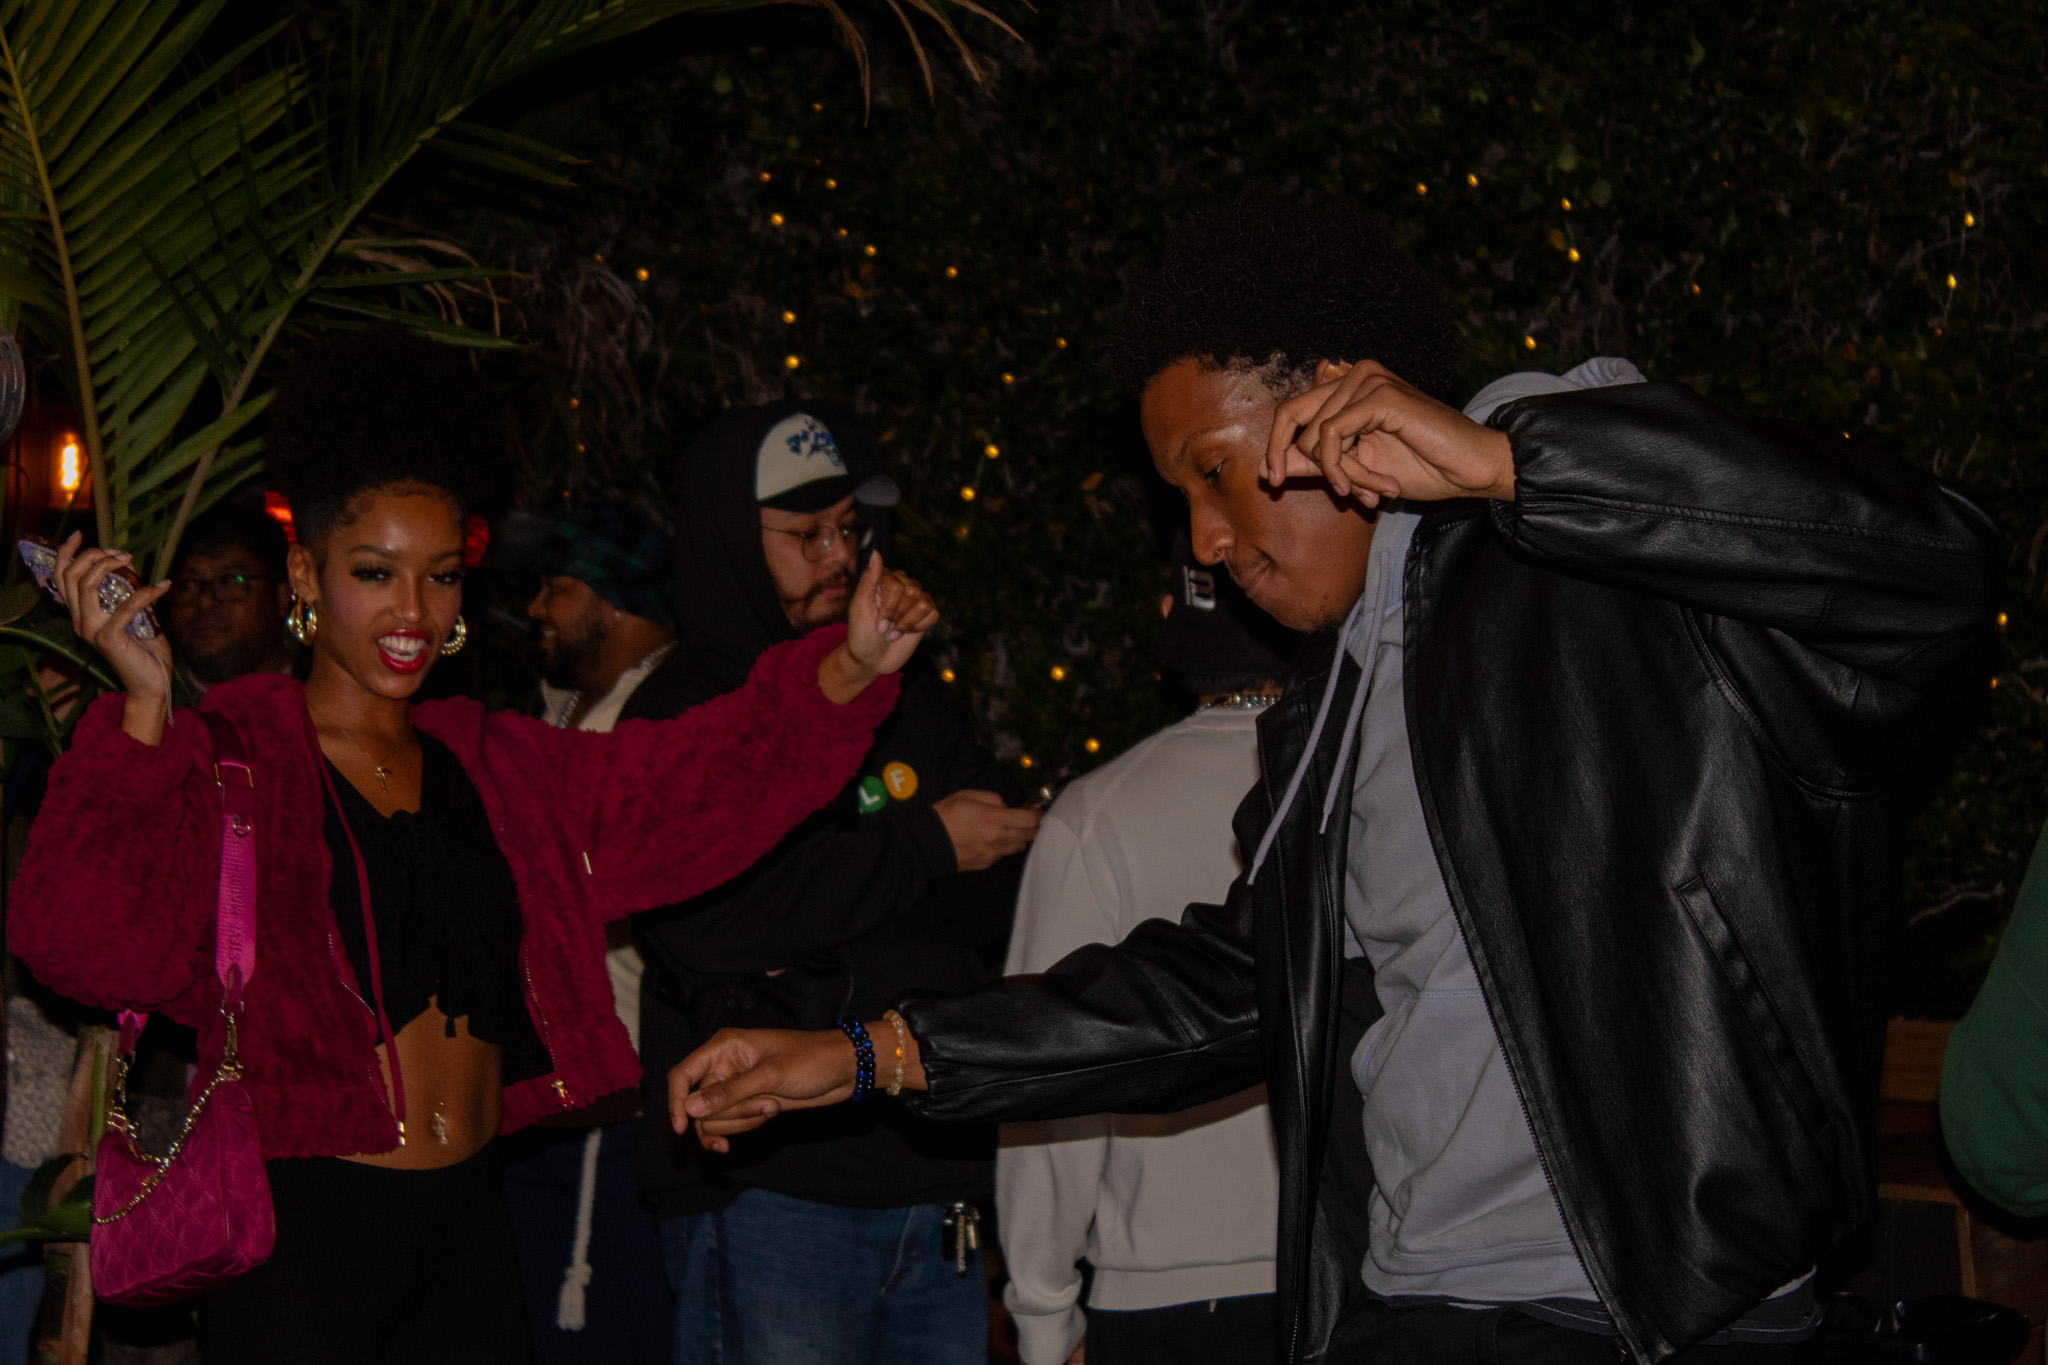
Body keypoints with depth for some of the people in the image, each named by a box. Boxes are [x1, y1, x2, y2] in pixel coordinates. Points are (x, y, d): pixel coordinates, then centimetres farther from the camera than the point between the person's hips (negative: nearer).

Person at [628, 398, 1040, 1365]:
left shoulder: (911, 704, 16)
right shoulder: (679, 718, -2)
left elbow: (1005, 904, 10)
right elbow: (699, 916, -19)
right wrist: (921, 844, -12)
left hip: (933, 1183, 5)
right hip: (768, 1190, -5)